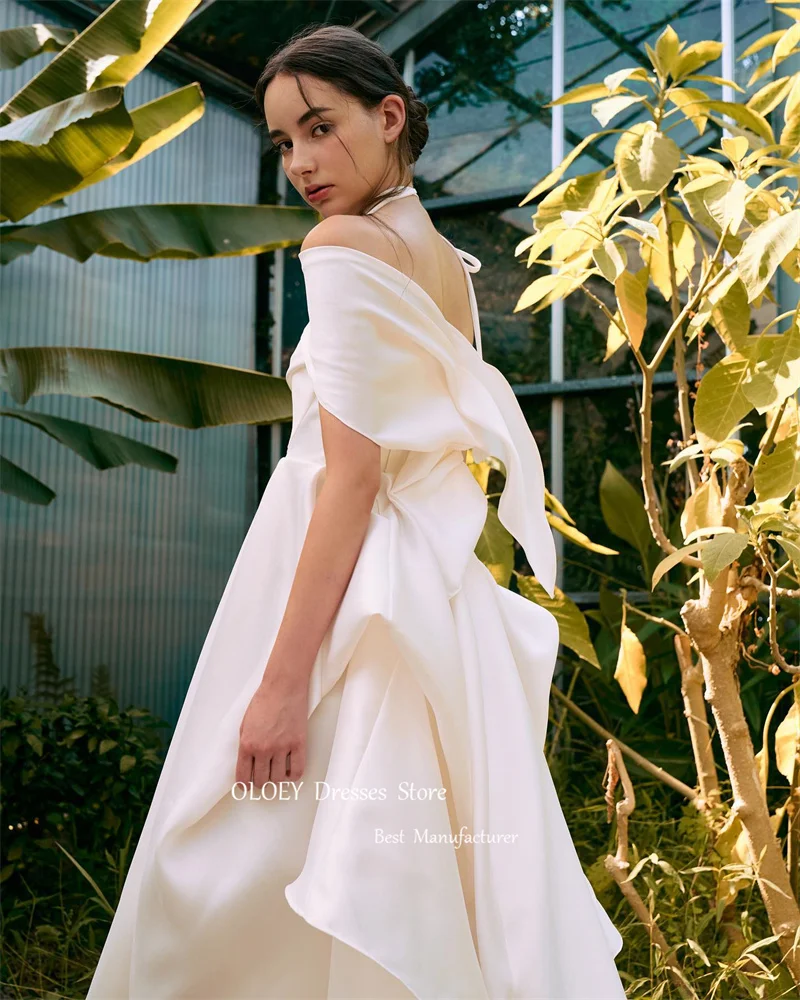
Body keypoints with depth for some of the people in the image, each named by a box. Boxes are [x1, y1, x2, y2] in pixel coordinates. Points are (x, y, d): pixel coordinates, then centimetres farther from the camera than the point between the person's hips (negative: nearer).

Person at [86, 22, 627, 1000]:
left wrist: (283, 678, -19)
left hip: (351, 591, -9)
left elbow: (353, 472, -18)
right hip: (444, 593, 9)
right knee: (430, 881, 15)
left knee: (257, 890, -1)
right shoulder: (447, 262, 16)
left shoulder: (345, 245, -10)